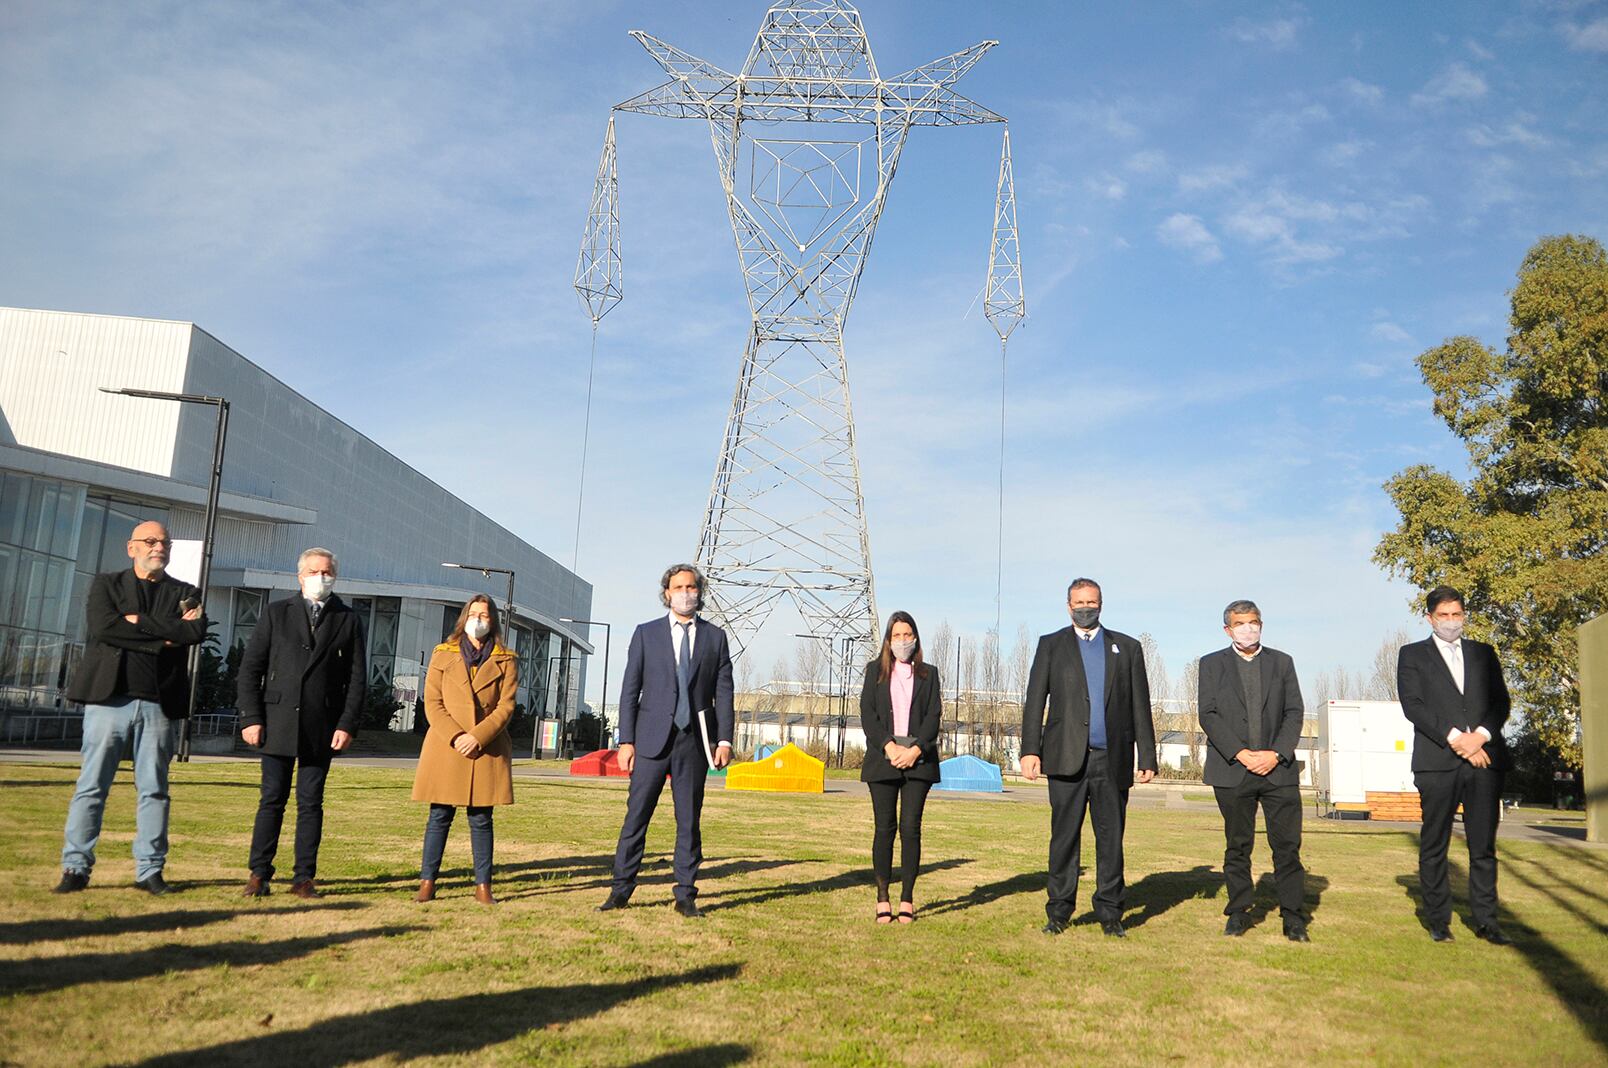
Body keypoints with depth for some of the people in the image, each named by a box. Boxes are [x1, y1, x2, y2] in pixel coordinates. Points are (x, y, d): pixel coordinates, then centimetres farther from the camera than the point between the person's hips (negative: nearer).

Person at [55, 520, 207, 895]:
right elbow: (101, 626, -9)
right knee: (91, 786, 1)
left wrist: (141, 621, -9)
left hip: (159, 705, 1)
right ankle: (76, 868, 9)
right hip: (109, 697, -1)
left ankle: (149, 870, 10)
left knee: (154, 790, 4)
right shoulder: (106, 585, 11)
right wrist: (163, 637, -9)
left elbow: (196, 631, -7)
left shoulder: (185, 593, 14)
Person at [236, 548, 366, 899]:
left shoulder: (348, 621, 7)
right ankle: (258, 875, 11)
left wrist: (347, 724, -5)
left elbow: (357, 678, 4)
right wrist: (251, 718, -4)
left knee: (311, 804, 4)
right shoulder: (277, 613, 7)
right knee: (272, 800, 4)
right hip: (278, 723, 0)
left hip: (322, 729, 0)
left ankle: (304, 877, 10)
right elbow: (250, 667, 4)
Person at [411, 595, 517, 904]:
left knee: (481, 819, 3)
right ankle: (427, 883, 9)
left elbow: (506, 706, -1)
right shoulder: (442, 655, 8)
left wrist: (477, 737, -14)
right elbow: (432, 703, 2)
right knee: (440, 816, 2)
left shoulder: (505, 661, 6)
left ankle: (483, 887, 8)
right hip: (445, 749, 0)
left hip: (487, 750, 0)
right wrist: (455, 737, -12)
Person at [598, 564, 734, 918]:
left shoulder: (715, 637, 8)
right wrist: (626, 741, -3)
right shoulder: (646, 633, 6)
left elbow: (723, 692, 6)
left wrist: (724, 739, -3)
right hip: (652, 739, -1)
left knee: (689, 820, 6)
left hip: (695, 740, 1)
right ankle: (621, 890, 9)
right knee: (636, 815, 0)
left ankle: (685, 895, 13)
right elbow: (630, 690, 3)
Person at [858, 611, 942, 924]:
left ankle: (907, 900, 2)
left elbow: (934, 715, 4)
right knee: (884, 827, -1)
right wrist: (889, 746, -11)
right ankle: (882, 900, 5)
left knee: (911, 827, -4)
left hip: (918, 760, 0)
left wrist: (916, 750, -11)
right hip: (882, 758, 0)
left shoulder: (927, 674, 13)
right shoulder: (876, 670, 12)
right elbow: (867, 713, 2)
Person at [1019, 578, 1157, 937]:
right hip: (1067, 758, -1)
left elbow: (1140, 706, 11)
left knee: (1111, 839, 6)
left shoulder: (1127, 647, 14)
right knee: (1064, 838, 2)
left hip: (1112, 759, 1)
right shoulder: (1050, 645, 11)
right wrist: (1030, 749, -7)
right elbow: (1035, 701, 3)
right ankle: (1059, 913, 11)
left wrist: (1148, 757, 5)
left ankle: (1109, 914, 15)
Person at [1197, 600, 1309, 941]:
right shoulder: (1212, 664, 8)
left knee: (1287, 845, -1)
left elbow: (1294, 712, 6)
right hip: (1232, 770, -1)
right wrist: (1240, 753, -11)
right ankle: (1239, 913, 15)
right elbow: (1208, 715, -1)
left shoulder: (1281, 662, 13)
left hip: (1278, 769, 1)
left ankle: (1293, 917, 8)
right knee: (1237, 846, 5)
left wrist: (1276, 754, -8)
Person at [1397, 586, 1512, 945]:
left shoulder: (1483, 653, 18)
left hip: (1484, 759, 2)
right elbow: (1413, 705, -3)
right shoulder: (1412, 655, 9)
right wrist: (1455, 739, -12)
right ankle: (1438, 920, 10)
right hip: (1437, 763, -2)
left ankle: (1485, 921, 10)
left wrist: (1480, 736, -8)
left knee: (1484, 846, 3)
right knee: (1434, 846, 1)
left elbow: (1501, 701, 9)